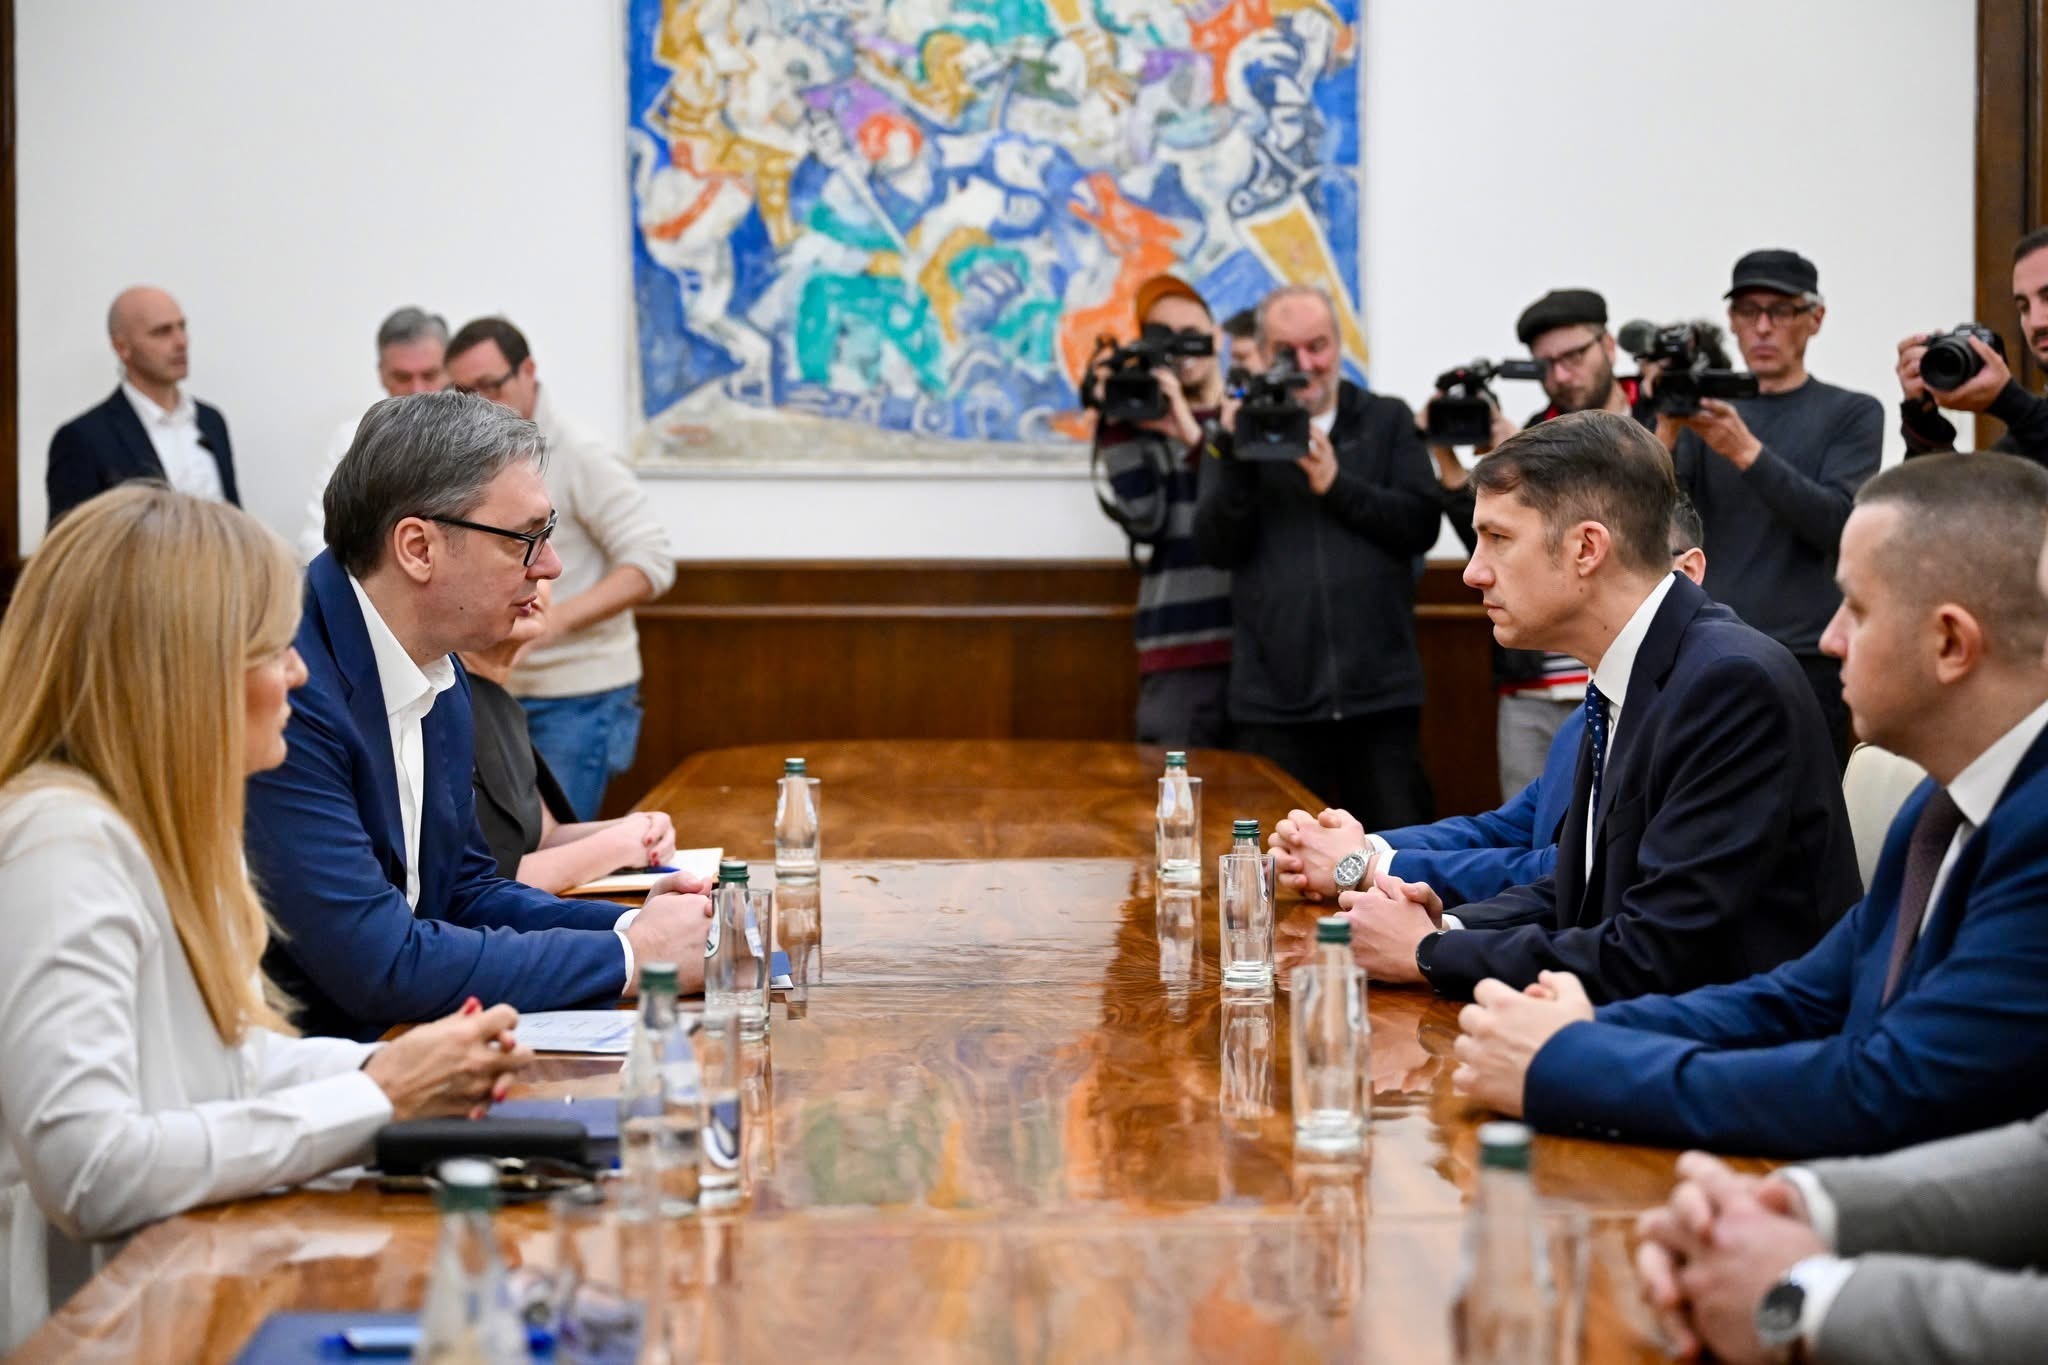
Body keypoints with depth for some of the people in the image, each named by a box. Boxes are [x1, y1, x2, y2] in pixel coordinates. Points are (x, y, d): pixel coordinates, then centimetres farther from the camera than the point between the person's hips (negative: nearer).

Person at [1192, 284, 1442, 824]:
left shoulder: (1389, 421, 10)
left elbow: (1421, 526, -1)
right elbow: (1217, 547, 1)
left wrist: (1335, 484, -10)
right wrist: (1239, 461, -13)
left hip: (1379, 694, 0)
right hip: (1274, 703, 0)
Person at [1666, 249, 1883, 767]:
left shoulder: (1852, 413, 5)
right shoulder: (1705, 410, 10)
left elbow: (1835, 524, -11)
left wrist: (1747, 452, -23)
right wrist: (1668, 429, -21)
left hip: (1806, 663, -2)